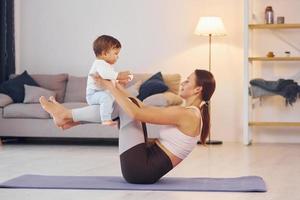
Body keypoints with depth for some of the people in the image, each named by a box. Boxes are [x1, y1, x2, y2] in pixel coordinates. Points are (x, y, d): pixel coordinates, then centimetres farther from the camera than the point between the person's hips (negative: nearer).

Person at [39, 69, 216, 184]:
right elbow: (147, 110, 22)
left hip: (141, 168, -9)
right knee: (129, 103, 13)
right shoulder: (191, 113, 13)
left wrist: (109, 87, -13)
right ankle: (70, 119, 13)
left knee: (129, 108, -7)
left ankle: (67, 115, 7)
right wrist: (120, 91, 23)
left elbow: (137, 113, -21)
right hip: (147, 165, 9)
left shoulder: (186, 114, -17)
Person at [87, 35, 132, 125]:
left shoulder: (108, 65, 20)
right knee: (106, 97, -39)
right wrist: (119, 75, -36)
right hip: (94, 94, -11)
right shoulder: (99, 63, -16)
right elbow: (104, 74, -39)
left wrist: (120, 82, 11)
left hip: (105, 93, 11)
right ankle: (106, 120, -45)